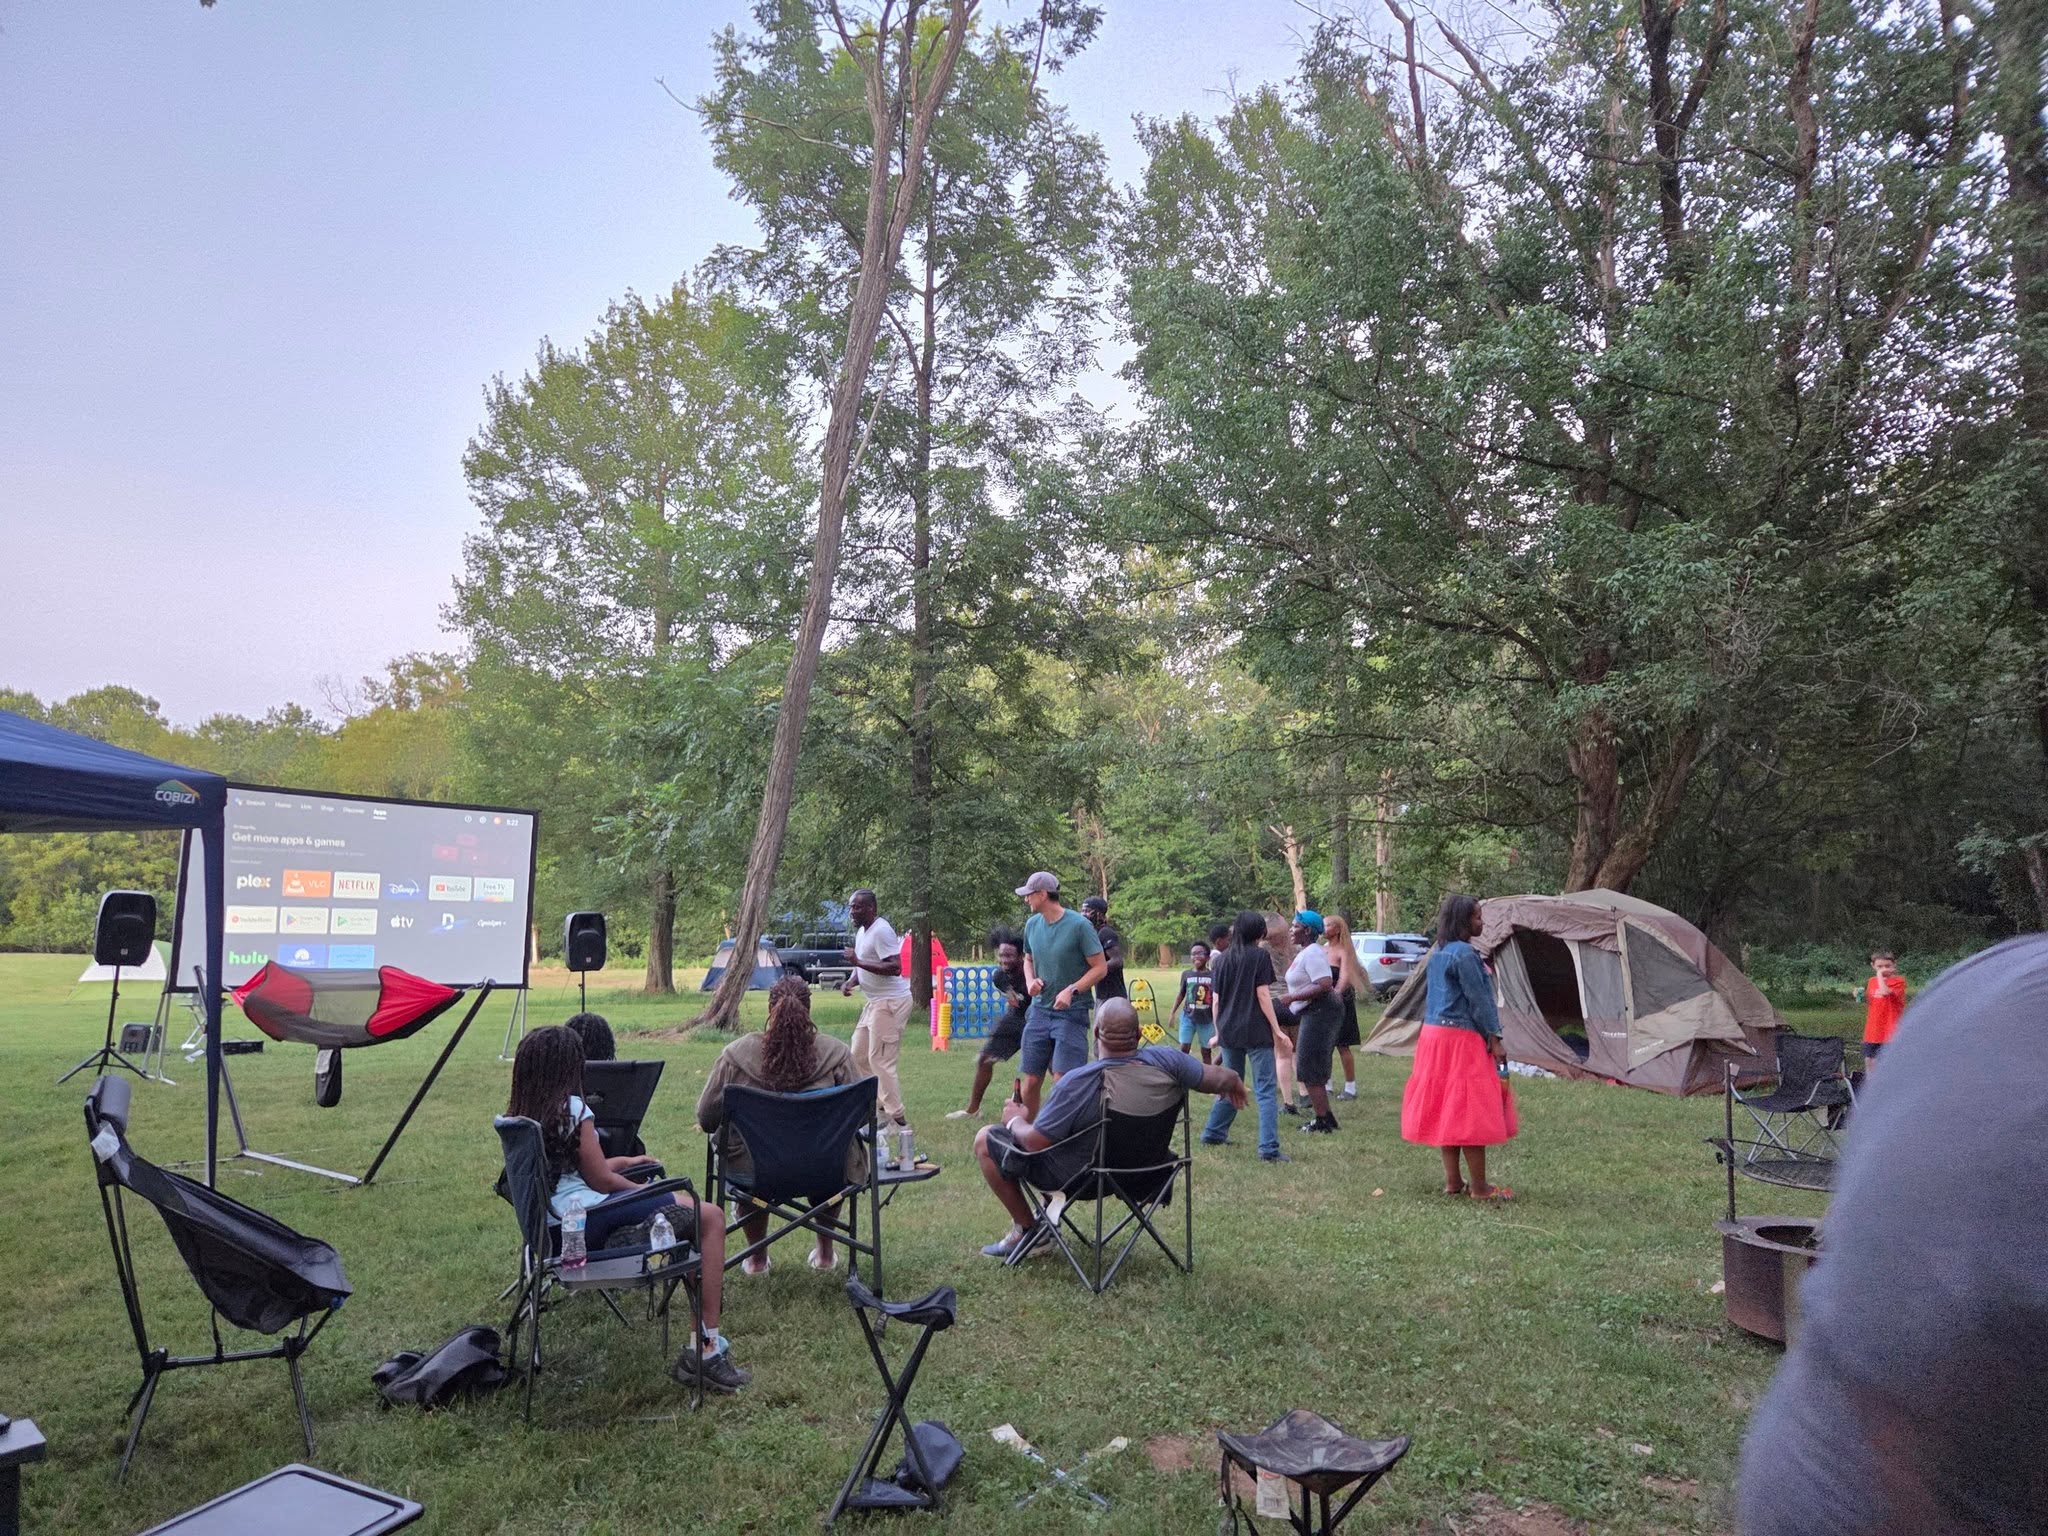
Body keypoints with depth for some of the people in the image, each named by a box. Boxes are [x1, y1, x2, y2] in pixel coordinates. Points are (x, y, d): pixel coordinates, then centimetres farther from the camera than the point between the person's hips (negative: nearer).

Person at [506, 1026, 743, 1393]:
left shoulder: (519, 1116, 14)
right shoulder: (571, 1108, -12)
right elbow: (601, 1180, -11)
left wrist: (623, 1161, 31)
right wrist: (641, 1188, 6)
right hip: (589, 1221, -10)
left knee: (684, 1198, 20)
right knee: (710, 1217, -9)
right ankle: (707, 1349, -10)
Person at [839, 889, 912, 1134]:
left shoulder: (881, 931, -19)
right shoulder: (861, 931, 13)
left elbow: (895, 967, -28)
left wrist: (858, 962, -27)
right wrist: (849, 982, 5)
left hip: (890, 1002, -11)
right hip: (874, 1001, 11)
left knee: (881, 1060, -9)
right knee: (858, 1055, 16)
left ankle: (897, 1118, -1)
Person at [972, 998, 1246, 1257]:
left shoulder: (1076, 1084, -34)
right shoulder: (1164, 1059, -23)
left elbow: (1035, 1142, -26)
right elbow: (1220, 1079, -9)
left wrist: (1016, 1121, -5)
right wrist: (1235, 1083, 14)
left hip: (1077, 1177, -6)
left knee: (985, 1140, 6)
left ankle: (1026, 1230, 14)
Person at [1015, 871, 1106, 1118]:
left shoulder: (1079, 925, -12)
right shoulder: (1032, 924, 5)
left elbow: (1099, 967, -9)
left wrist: (1071, 990, -21)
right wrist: (1030, 980, 0)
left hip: (1071, 1013, -5)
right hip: (1039, 1011, 5)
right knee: (1031, 1081, 6)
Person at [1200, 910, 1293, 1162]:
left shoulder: (1223, 958, 11)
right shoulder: (1260, 955, -4)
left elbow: (1216, 999, 11)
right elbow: (1263, 995, -10)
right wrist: (1277, 1030, -7)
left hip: (1229, 1032, 6)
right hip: (1256, 1032, -6)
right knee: (1266, 1090, -3)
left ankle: (1213, 1134, 30)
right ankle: (1269, 1149, -8)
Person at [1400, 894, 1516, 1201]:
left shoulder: (1438, 953, 13)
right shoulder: (1464, 953, -15)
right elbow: (1479, 999, -16)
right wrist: (1495, 1038, -11)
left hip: (1434, 1034, 9)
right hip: (1461, 1037, -9)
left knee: (1445, 1107, 11)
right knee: (1470, 1109, -4)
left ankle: (1453, 1181, 16)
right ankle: (1479, 1186, 2)